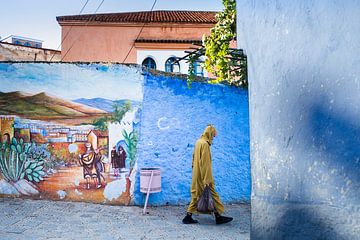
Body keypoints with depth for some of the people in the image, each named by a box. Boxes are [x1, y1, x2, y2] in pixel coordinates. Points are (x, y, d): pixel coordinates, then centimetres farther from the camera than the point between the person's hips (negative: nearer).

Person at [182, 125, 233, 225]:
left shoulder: (198, 142, 12)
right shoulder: (205, 144, -17)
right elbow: (205, 163, -21)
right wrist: (206, 180, -21)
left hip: (196, 175, 9)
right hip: (202, 175, -9)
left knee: (196, 195, 11)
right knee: (213, 194, 0)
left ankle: (188, 217, 11)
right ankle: (218, 216, 6)